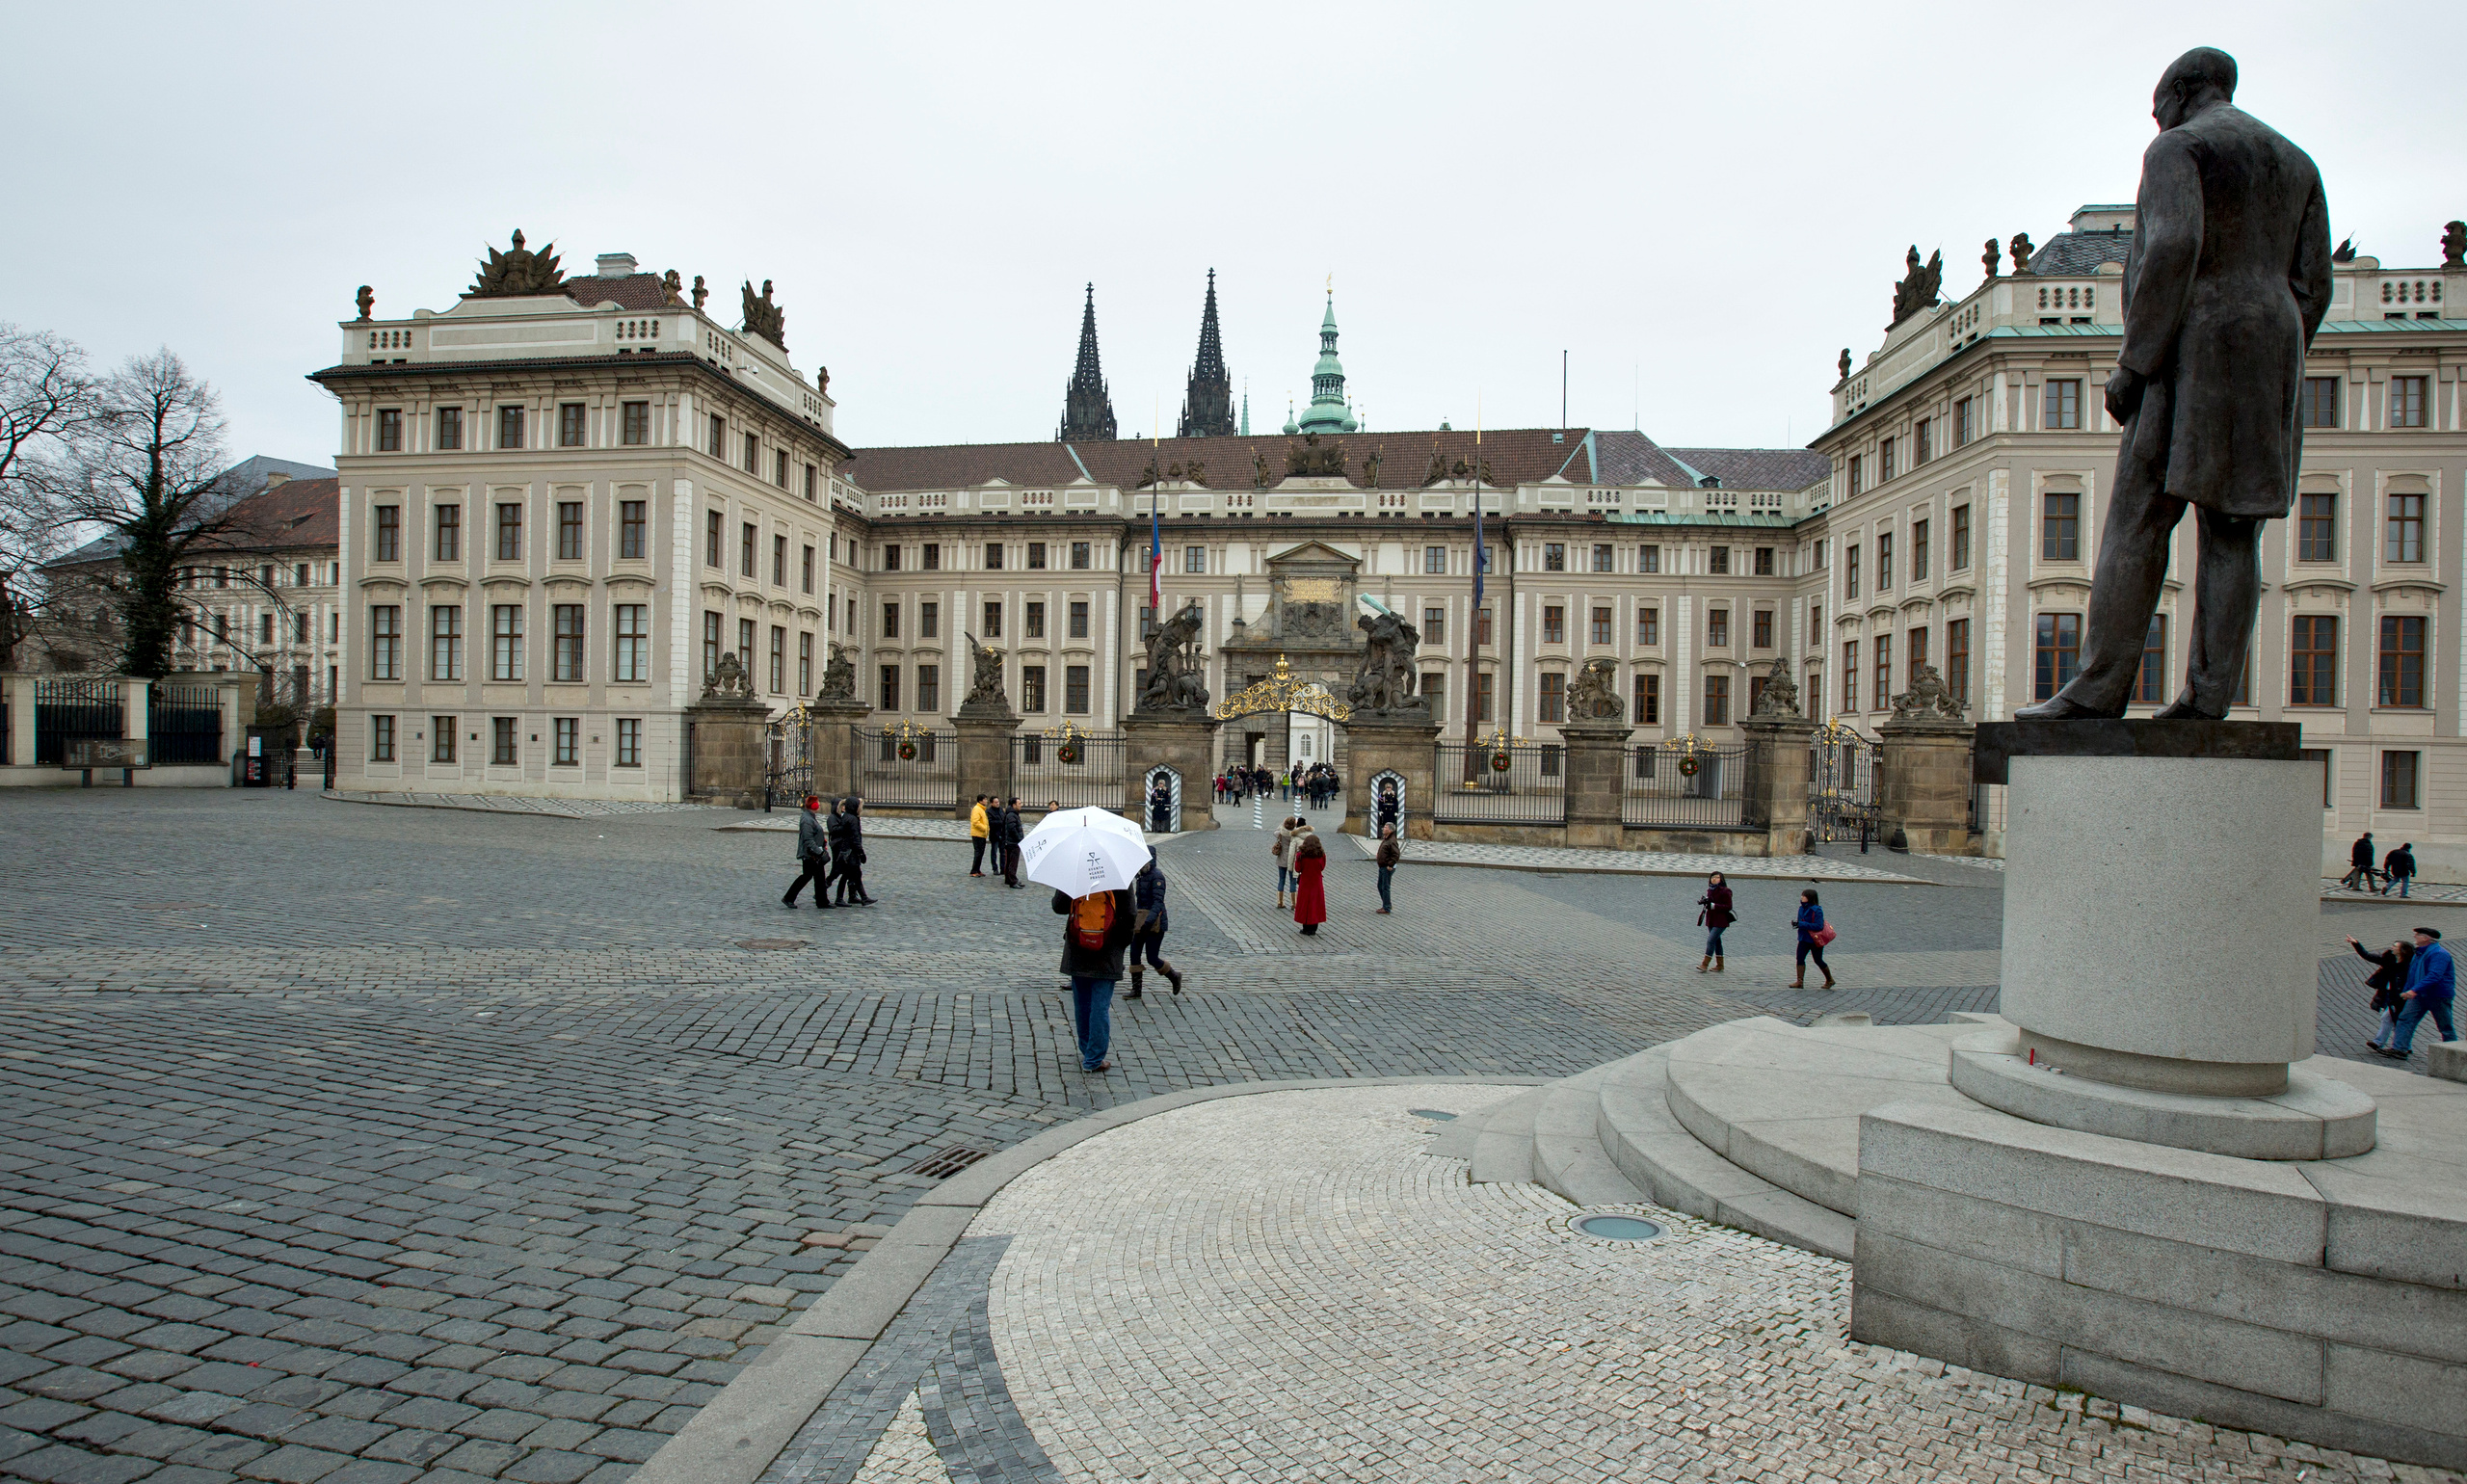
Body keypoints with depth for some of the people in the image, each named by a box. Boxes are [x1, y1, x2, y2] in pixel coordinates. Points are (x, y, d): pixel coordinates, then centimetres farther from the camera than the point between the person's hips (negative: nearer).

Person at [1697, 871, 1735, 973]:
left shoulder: (1725, 891, -13)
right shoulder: (1710, 890, 10)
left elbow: (1728, 907, -16)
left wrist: (1712, 905, -23)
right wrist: (1705, 901, -5)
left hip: (1720, 921, -8)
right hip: (1711, 920, 8)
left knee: (1711, 941, -14)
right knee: (1716, 942, 14)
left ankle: (1704, 964, -13)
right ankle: (1719, 965, 23)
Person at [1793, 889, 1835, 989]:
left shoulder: (1816, 910, -19)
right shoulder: (1802, 908, 5)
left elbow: (1819, 926, -25)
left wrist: (1802, 924, -27)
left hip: (1815, 940, -7)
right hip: (1804, 938, 7)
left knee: (1818, 961, 7)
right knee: (1800, 958, -6)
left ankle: (1830, 980, 29)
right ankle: (1800, 982, -6)